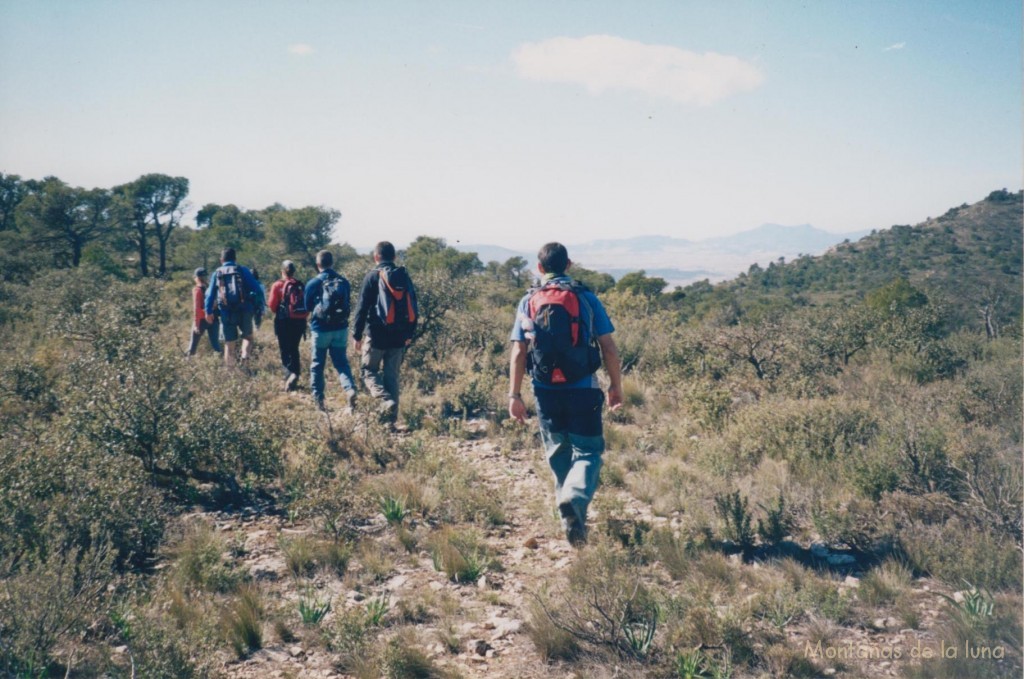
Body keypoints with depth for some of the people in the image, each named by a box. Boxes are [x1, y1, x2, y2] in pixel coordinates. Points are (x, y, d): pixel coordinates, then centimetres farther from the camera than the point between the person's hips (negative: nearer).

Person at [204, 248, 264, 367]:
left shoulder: (217, 274, 8)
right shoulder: (243, 271, 2)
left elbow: (210, 294, 11)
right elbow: (256, 289, -6)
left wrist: (208, 312, 21)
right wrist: (259, 306, 1)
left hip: (227, 313, 1)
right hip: (244, 311, -1)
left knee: (229, 342, 12)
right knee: (248, 336, 18)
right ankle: (245, 354, -10)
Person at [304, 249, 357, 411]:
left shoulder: (313, 284, -8)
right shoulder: (344, 282, 0)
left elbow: (308, 306, 5)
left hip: (320, 329, -2)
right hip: (341, 329, 2)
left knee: (317, 365, 11)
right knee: (341, 362, 9)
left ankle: (318, 398, 15)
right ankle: (350, 389, -14)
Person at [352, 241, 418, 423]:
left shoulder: (373, 276, -6)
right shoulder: (404, 276, 8)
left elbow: (362, 307, -9)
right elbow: (413, 306, 12)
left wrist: (357, 335, -3)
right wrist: (410, 333, 20)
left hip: (377, 334, -4)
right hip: (399, 336, 4)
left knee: (368, 370, 8)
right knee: (392, 375, 12)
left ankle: (386, 400, -15)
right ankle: (390, 415, 10)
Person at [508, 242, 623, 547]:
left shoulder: (528, 302, 2)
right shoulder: (586, 298, -1)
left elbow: (518, 353, -2)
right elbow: (608, 348, -3)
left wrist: (514, 395, 2)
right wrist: (616, 386, 7)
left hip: (546, 392, 2)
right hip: (583, 390, -2)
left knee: (558, 453, 19)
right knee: (587, 452, 4)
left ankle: (569, 509, 28)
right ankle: (575, 499, -22)